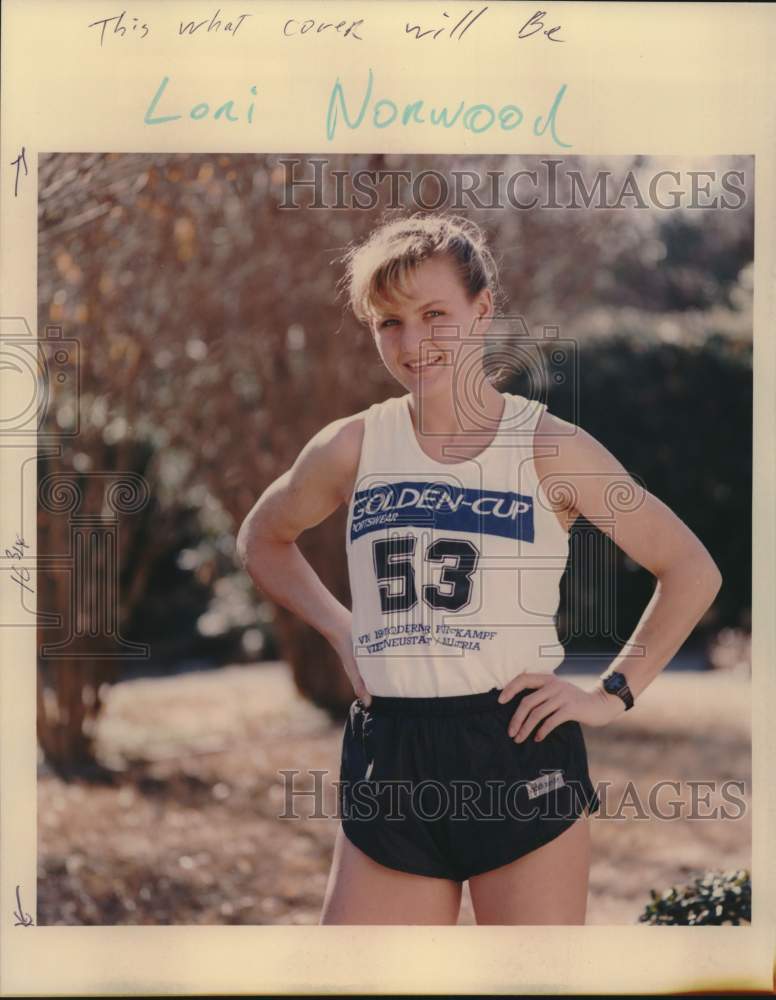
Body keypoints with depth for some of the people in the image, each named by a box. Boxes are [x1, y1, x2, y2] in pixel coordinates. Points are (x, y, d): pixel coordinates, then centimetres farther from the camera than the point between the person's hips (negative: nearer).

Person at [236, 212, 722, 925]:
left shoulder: (549, 448, -2)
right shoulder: (351, 449, 4)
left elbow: (691, 570, 4)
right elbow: (262, 540, 24)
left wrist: (613, 693, -1)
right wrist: (339, 629, 11)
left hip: (521, 751, -2)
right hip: (388, 754, 3)